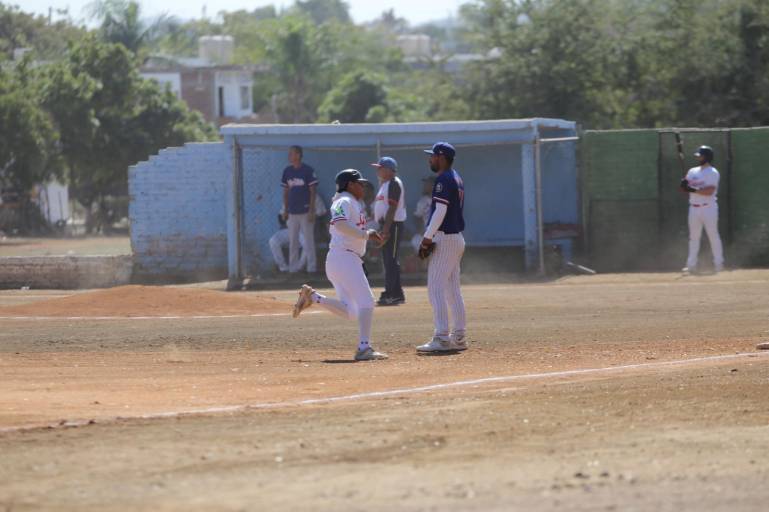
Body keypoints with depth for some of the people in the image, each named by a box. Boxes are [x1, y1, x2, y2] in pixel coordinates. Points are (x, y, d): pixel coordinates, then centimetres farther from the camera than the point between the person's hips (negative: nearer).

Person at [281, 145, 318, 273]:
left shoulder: (308, 171, -7)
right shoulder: (287, 171, 8)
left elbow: (312, 191, -8)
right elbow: (286, 192, 14)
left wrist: (311, 211, -13)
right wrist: (285, 210, 11)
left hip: (305, 211, -5)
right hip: (292, 212, 5)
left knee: (309, 240, -2)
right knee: (292, 241, 7)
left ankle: (312, 267, 3)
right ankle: (293, 268, 12)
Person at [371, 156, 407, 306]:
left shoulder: (394, 184, -13)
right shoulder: (384, 184, 19)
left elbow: (392, 208, -20)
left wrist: (386, 228, -25)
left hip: (393, 224, -11)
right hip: (386, 225, 11)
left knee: (390, 259, -12)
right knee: (389, 260, 12)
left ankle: (390, 295, -14)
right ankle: (397, 294, 16)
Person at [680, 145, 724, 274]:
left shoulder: (712, 173, -6)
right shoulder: (692, 172, 14)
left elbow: (709, 191, -18)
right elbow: (685, 189, 12)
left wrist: (694, 190, -25)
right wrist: (684, 185, -11)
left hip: (708, 207, -6)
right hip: (694, 208, 6)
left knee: (713, 234, -5)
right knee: (693, 236, 6)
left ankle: (718, 263, 0)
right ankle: (691, 264, 8)